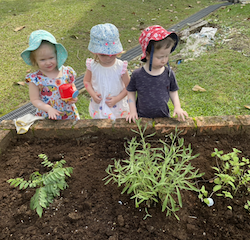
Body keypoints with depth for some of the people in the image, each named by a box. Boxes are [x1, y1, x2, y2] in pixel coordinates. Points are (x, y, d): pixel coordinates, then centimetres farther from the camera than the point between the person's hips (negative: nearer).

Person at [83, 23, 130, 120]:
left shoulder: (121, 67, -18)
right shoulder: (92, 66, -12)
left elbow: (128, 86, -9)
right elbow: (86, 81, 3)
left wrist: (117, 98, -18)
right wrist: (93, 94, -13)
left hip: (117, 107, -1)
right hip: (98, 106, 2)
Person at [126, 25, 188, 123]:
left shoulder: (169, 73, -8)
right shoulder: (137, 75, -14)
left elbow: (173, 91, 6)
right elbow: (131, 92, 0)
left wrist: (177, 107, -6)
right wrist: (133, 111, -6)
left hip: (163, 117, 2)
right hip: (142, 118, -1)